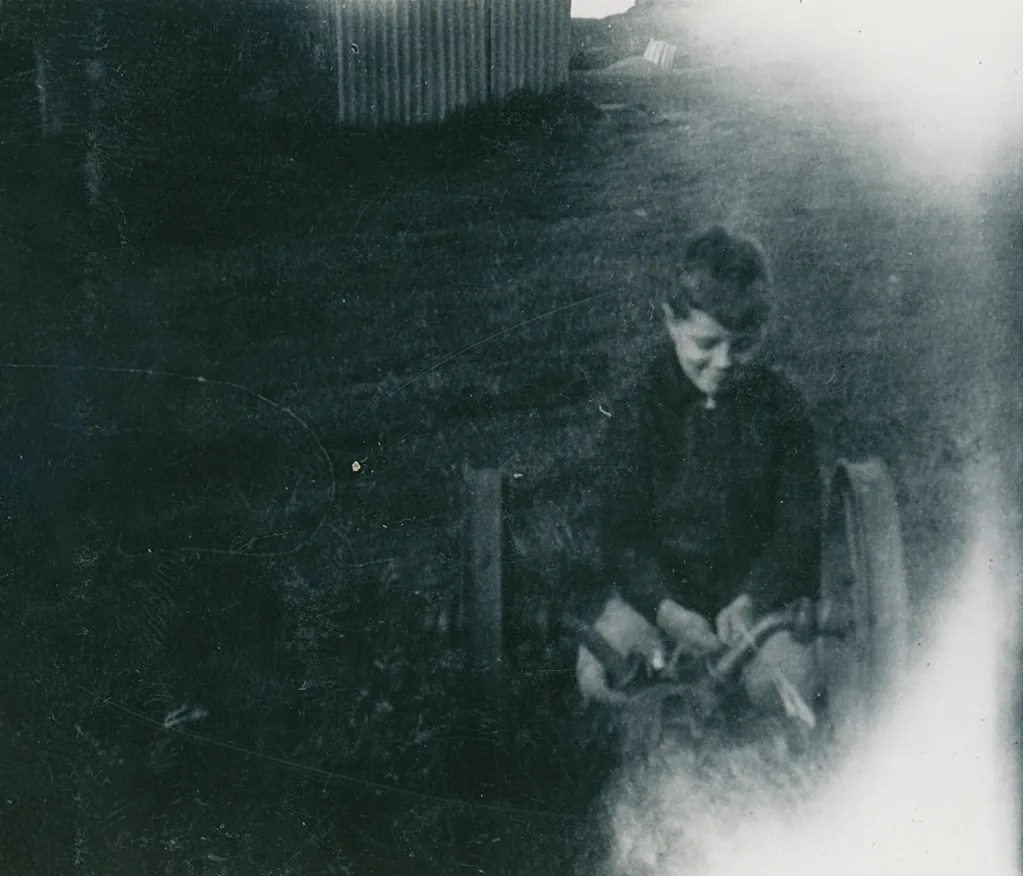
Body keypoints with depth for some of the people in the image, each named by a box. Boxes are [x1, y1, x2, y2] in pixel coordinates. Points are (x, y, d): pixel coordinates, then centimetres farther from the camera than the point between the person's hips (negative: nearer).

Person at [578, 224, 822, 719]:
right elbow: (622, 531, -6)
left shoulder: (781, 408, -1)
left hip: (756, 584, 1)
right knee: (597, 678, -22)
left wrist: (752, 600, -17)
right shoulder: (638, 411, -5)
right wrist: (667, 610, -22)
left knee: (790, 687, -24)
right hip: (654, 585, 0)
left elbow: (799, 525, 0)